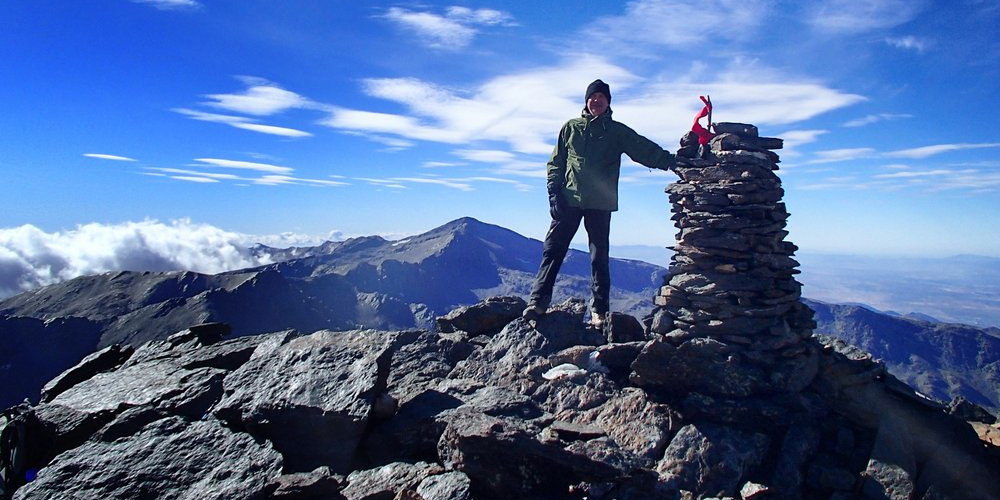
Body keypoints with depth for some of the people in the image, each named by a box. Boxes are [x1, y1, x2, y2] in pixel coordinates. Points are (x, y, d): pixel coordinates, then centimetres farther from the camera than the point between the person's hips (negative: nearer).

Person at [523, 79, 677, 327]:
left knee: (599, 257, 2)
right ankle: (538, 301, -1)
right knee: (552, 250, -5)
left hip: (600, 204, 0)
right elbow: (556, 163, 10)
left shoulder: (617, 131, 10)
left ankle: (599, 310, 9)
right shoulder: (570, 127, 11)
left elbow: (645, 150, 3)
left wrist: (673, 161, -10)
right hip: (568, 199, 1)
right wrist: (554, 192, -2)